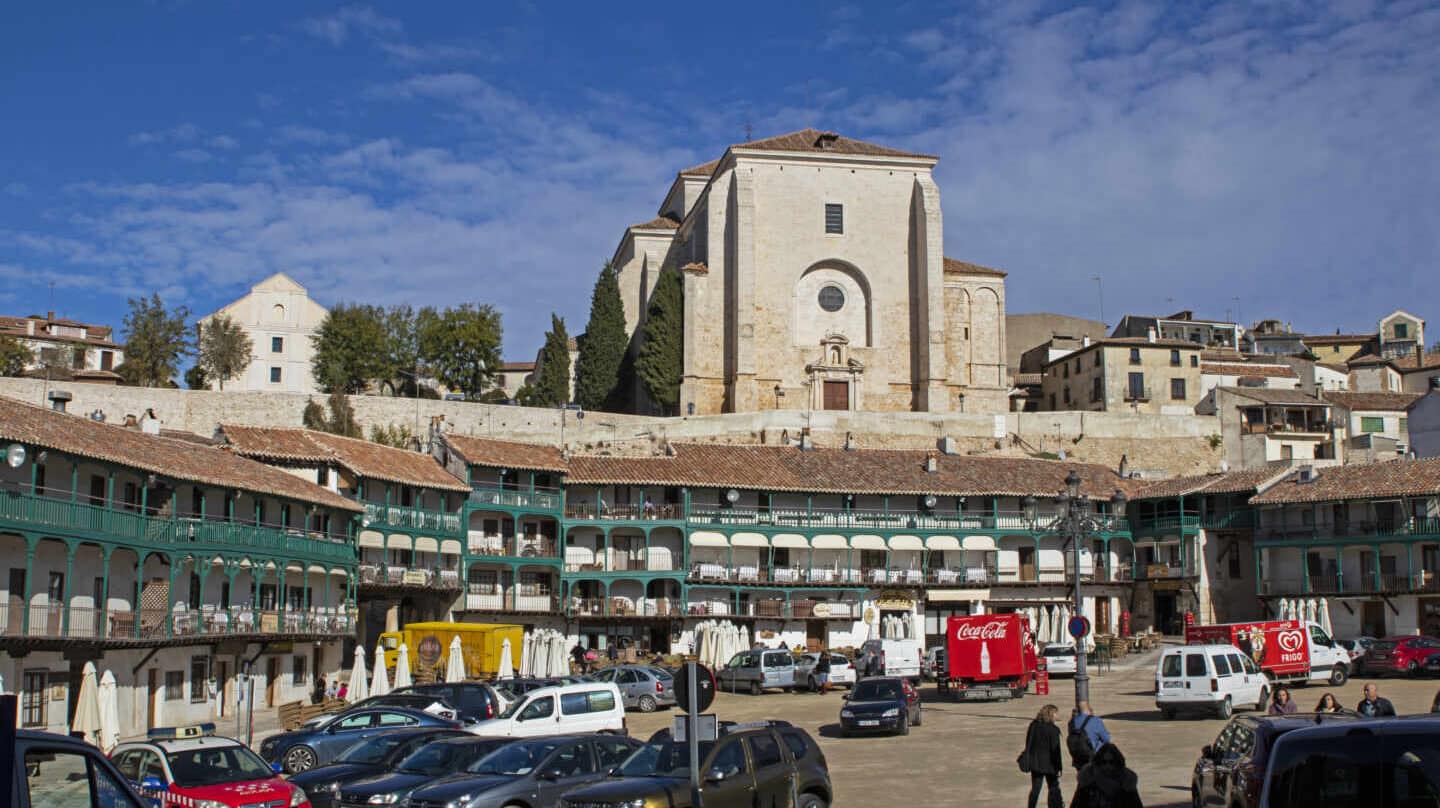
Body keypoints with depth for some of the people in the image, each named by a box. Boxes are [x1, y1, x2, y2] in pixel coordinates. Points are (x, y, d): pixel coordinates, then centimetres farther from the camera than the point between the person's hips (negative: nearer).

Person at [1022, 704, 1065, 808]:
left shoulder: (1033, 726, 1)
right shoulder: (1053, 729, -15)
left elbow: (1028, 745, 6)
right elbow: (1055, 749, -14)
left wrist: (1028, 760, 14)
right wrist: (1058, 766, -8)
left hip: (1035, 763, 5)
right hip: (1049, 764, -5)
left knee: (1035, 789, 11)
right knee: (1054, 788, 10)